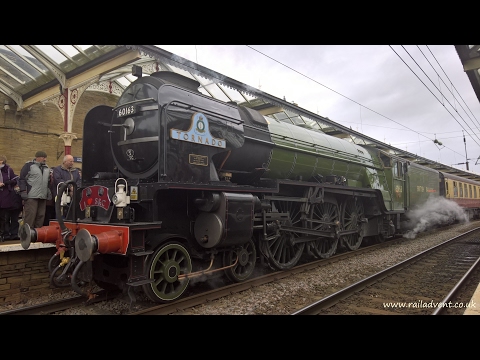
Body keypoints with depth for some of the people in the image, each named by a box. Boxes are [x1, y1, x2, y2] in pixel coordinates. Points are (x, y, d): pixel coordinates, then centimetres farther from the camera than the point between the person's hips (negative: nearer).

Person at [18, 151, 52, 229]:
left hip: (43, 197, 6)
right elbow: (22, 179, -3)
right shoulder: (29, 165, 0)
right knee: (30, 216, -8)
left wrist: (49, 191, 18)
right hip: (31, 196, -6)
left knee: (41, 216, 5)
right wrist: (23, 191, -10)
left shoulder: (46, 167, 20)